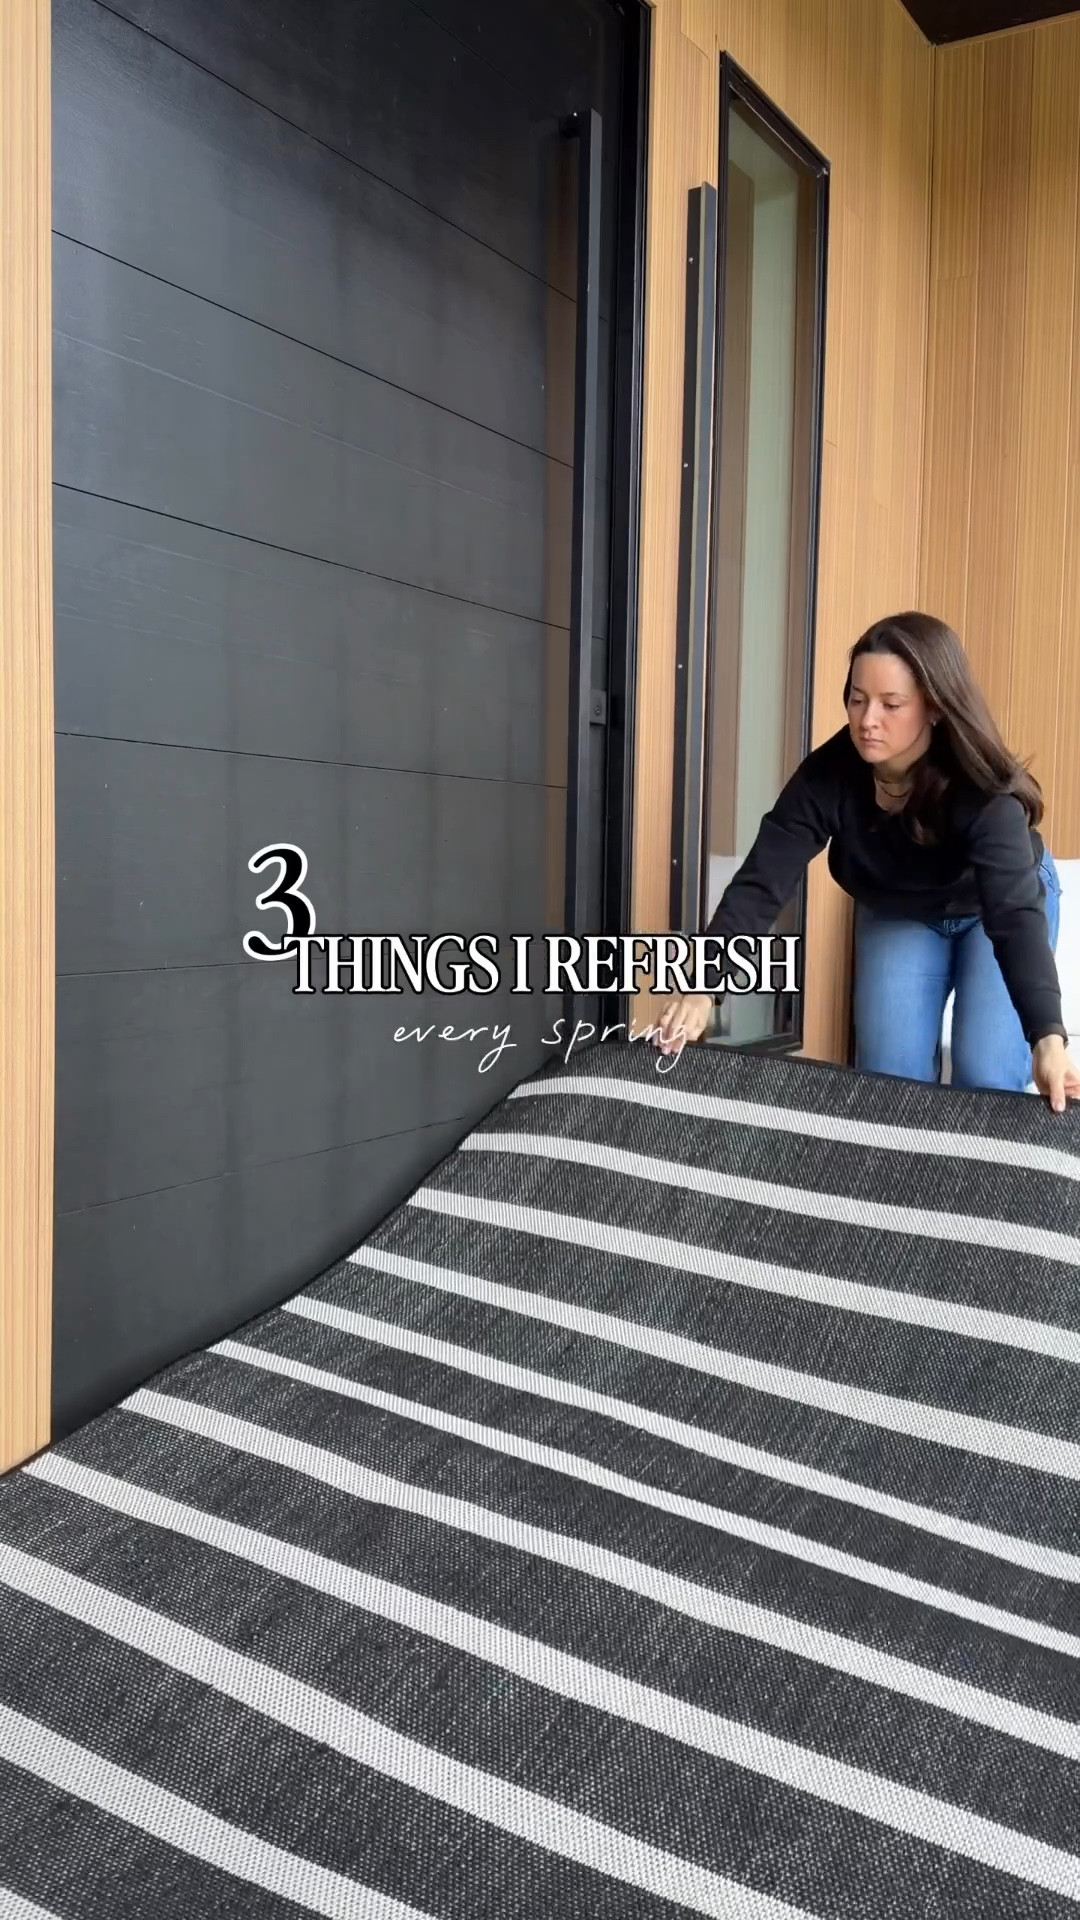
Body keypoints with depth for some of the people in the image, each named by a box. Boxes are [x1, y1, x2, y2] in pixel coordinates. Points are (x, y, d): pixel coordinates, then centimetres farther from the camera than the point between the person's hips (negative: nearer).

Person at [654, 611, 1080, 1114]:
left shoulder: (985, 793, -37)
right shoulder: (827, 776, -30)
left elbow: (1016, 913, -46)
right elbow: (760, 885, -35)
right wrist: (702, 987, -50)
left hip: (996, 906, -2)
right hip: (897, 915, 3)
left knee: (986, 1077, -14)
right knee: (888, 1073, -7)